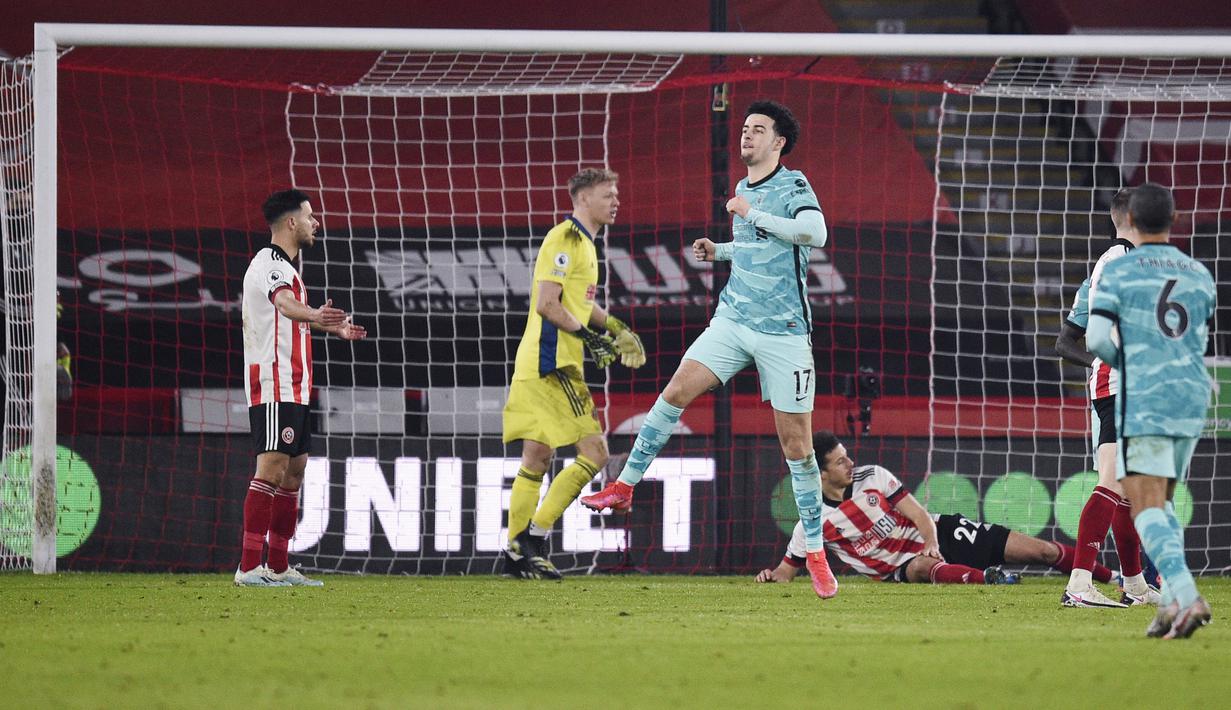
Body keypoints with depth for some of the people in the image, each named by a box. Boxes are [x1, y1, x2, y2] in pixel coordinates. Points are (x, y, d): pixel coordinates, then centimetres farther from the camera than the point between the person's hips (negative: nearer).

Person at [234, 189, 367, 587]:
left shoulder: (283, 266, 21)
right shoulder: (270, 264, -12)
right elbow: (284, 303, -35)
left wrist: (334, 328, 56)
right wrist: (316, 316, -56)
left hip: (293, 388, 11)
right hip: (273, 386, -11)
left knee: (294, 469, 12)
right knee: (272, 467, -16)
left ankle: (279, 568, 16)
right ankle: (249, 567, -20)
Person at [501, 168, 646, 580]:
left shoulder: (582, 243, 20)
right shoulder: (565, 240, -11)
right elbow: (548, 304, -18)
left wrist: (617, 330, 23)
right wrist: (590, 337, -16)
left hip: (536, 364, 10)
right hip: (552, 363, -10)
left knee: (536, 459, 8)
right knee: (593, 453, -12)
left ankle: (518, 554, 9)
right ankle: (533, 537, -10)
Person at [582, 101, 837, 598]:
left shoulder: (793, 185, -7)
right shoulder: (742, 189, 14)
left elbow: (815, 232, -27)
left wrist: (753, 214, -22)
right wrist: (718, 251, 14)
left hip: (784, 331, -5)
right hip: (733, 319, 5)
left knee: (797, 445, -3)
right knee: (677, 390, -15)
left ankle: (815, 553, 7)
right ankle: (625, 486, -3)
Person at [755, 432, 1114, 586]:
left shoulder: (871, 477, -4)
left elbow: (919, 514, -4)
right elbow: (789, 568, 2)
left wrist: (931, 543, -23)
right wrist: (772, 575, -22)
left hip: (938, 533, 3)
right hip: (905, 565, -3)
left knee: (1043, 551, -4)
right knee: (924, 569, -45)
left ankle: (1108, 574, 8)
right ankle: (987, 578, -69)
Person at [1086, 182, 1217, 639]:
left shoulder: (1118, 273, -3)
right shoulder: (1199, 275, 11)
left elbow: (1096, 339, -10)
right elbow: (1201, 343, 15)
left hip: (1143, 401, -5)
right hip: (1191, 399, 5)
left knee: (1147, 507, -8)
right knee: (1163, 502, 20)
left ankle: (1186, 597, -27)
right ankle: (1172, 600, 6)